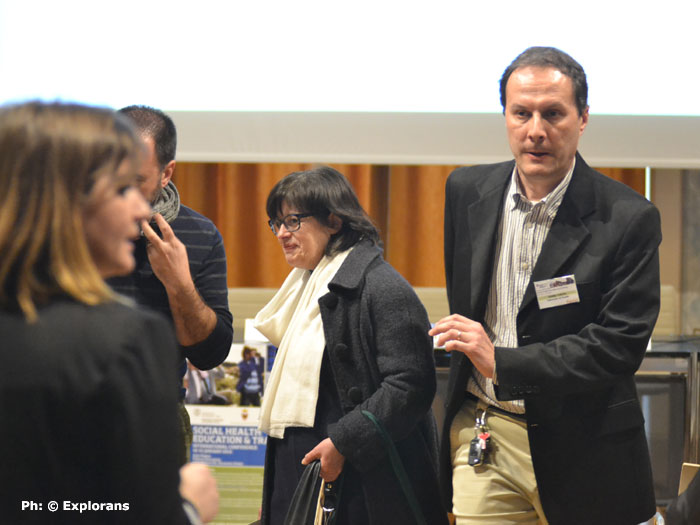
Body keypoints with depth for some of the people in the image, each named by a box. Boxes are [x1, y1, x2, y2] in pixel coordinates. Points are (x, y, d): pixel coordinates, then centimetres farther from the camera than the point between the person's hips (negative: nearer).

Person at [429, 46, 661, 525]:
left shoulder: (628, 219, -11)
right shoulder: (467, 191, 4)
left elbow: (620, 344, -17)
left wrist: (502, 362, -21)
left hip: (579, 448, -3)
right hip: (481, 434, 3)